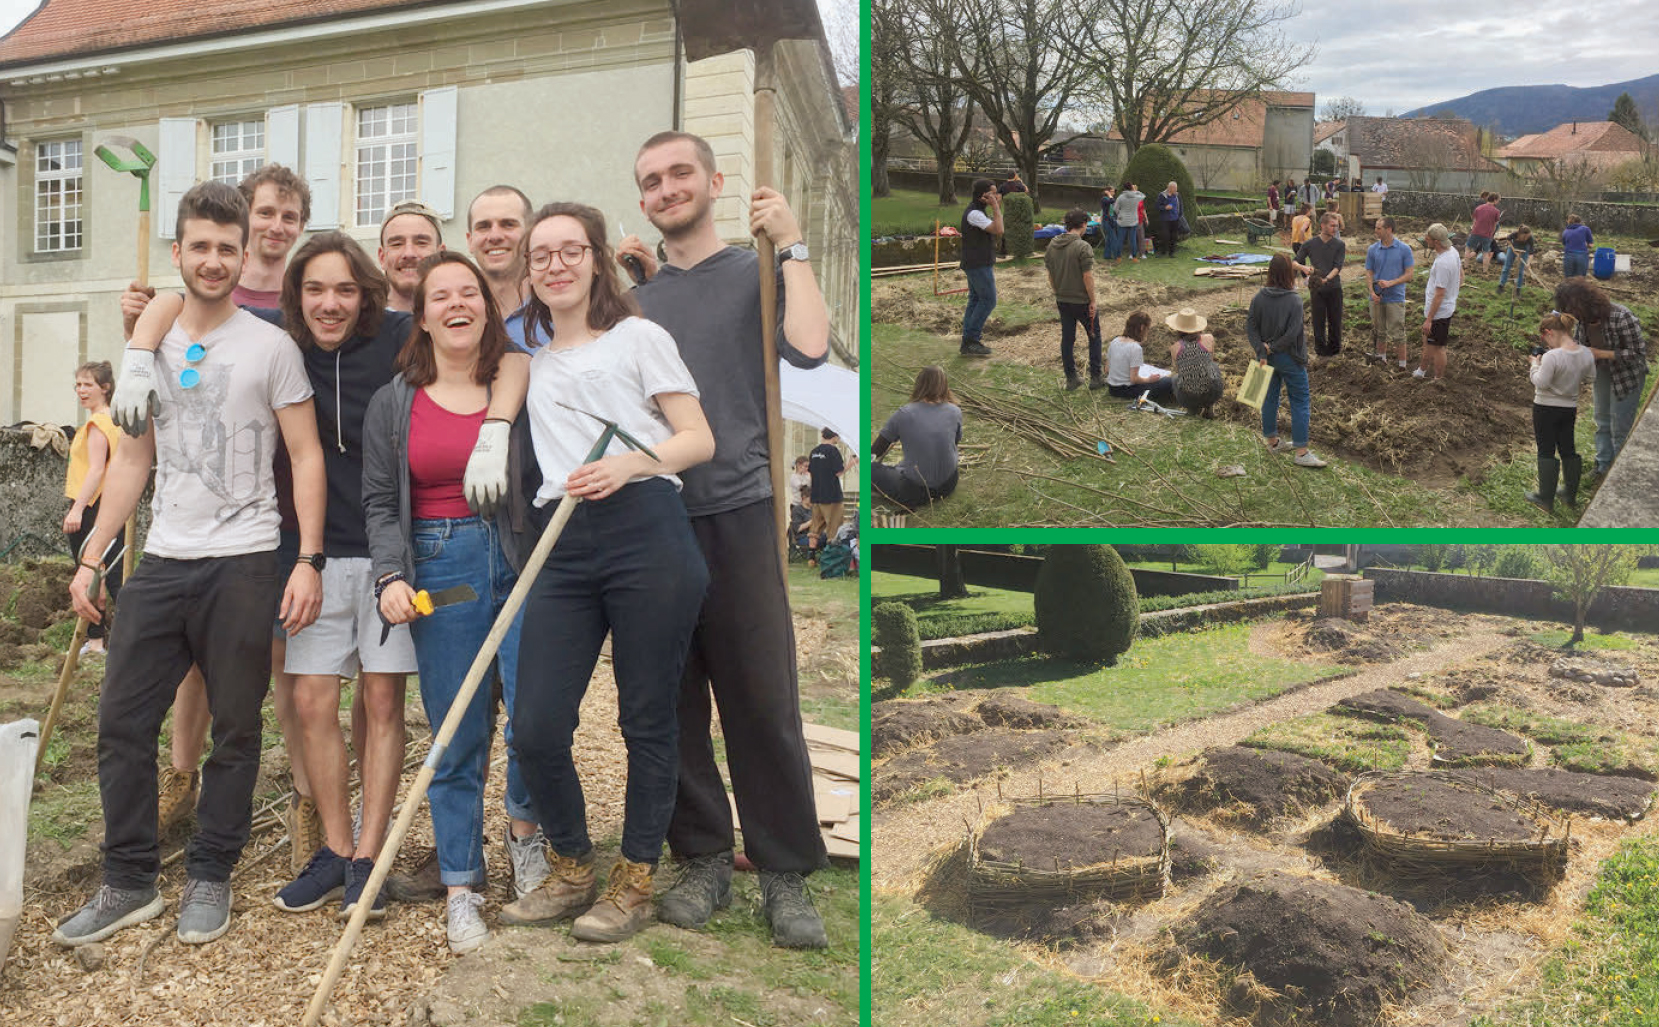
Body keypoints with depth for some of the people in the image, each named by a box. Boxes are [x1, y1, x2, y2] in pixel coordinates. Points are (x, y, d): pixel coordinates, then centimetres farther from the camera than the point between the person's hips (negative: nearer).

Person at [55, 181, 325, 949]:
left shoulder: (270, 346, -2)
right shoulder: (150, 346, 12)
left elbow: (306, 457, -4)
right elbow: (133, 460, 15)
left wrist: (308, 560, -12)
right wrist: (91, 558, 9)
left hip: (242, 563, -4)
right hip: (163, 561, 5)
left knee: (234, 727, 4)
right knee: (122, 720, 5)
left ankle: (209, 876, 19)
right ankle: (129, 882, 18)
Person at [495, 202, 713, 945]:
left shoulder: (638, 337, 11)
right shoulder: (533, 362, 25)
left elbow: (699, 440, 3)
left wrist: (629, 463, -13)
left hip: (646, 534, -4)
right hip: (563, 549, 5)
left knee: (647, 718, 2)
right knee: (535, 726, -3)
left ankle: (634, 883, 17)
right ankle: (572, 872, 20)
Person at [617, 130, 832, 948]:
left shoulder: (754, 273, 4)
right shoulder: (637, 290, 17)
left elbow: (808, 348, -15)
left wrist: (791, 246, -9)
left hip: (734, 515, -4)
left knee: (763, 702, -3)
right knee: (672, 702, 8)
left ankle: (786, 873, 9)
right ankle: (703, 859, 22)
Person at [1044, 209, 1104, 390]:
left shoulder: (1052, 245, 2)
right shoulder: (1082, 247, -18)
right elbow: (1087, 276, -20)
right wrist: (1092, 301, -12)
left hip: (1062, 301, 6)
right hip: (1081, 301, -5)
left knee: (1067, 338, 12)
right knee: (1094, 336, 10)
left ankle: (1071, 379, 15)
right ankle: (1095, 378, 11)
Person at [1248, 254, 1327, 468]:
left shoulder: (1258, 298, -4)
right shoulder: (1294, 301, -18)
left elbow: (1250, 327, -6)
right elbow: (1292, 333, -22)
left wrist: (1262, 352, -9)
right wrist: (1272, 348, -10)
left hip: (1267, 357, 5)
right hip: (1289, 358, -5)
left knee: (1270, 397, 19)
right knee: (1300, 402, 3)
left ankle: (1272, 441, 31)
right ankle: (1302, 452, 3)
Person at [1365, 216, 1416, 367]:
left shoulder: (1404, 249, -6)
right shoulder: (1372, 249, 2)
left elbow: (1409, 274, -5)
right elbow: (1369, 273, 4)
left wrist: (1390, 283, -18)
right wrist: (1372, 292, -12)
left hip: (1395, 297, -3)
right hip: (1377, 297, 3)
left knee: (1398, 333, -3)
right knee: (1379, 331, 14)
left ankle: (1402, 365, 5)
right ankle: (1382, 359, 29)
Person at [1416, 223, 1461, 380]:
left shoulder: (1442, 263, -31)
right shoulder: (1452, 251, 0)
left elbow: (1439, 294, -28)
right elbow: (1461, 276, 15)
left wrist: (1429, 319, -23)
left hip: (1438, 312, -10)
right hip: (1448, 307, 10)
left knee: (1437, 347, 6)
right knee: (1428, 341, 26)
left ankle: (1438, 379, 20)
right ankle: (1422, 371, 43)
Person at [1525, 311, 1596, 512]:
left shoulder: (1552, 356, -27)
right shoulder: (1586, 354, -5)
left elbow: (1541, 383, -23)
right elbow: (1590, 378, 8)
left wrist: (1535, 364, -9)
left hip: (1546, 408, -6)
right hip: (1570, 408, 6)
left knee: (1546, 452, 4)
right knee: (1568, 449, 19)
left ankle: (1546, 499, 9)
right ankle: (1571, 495, 30)